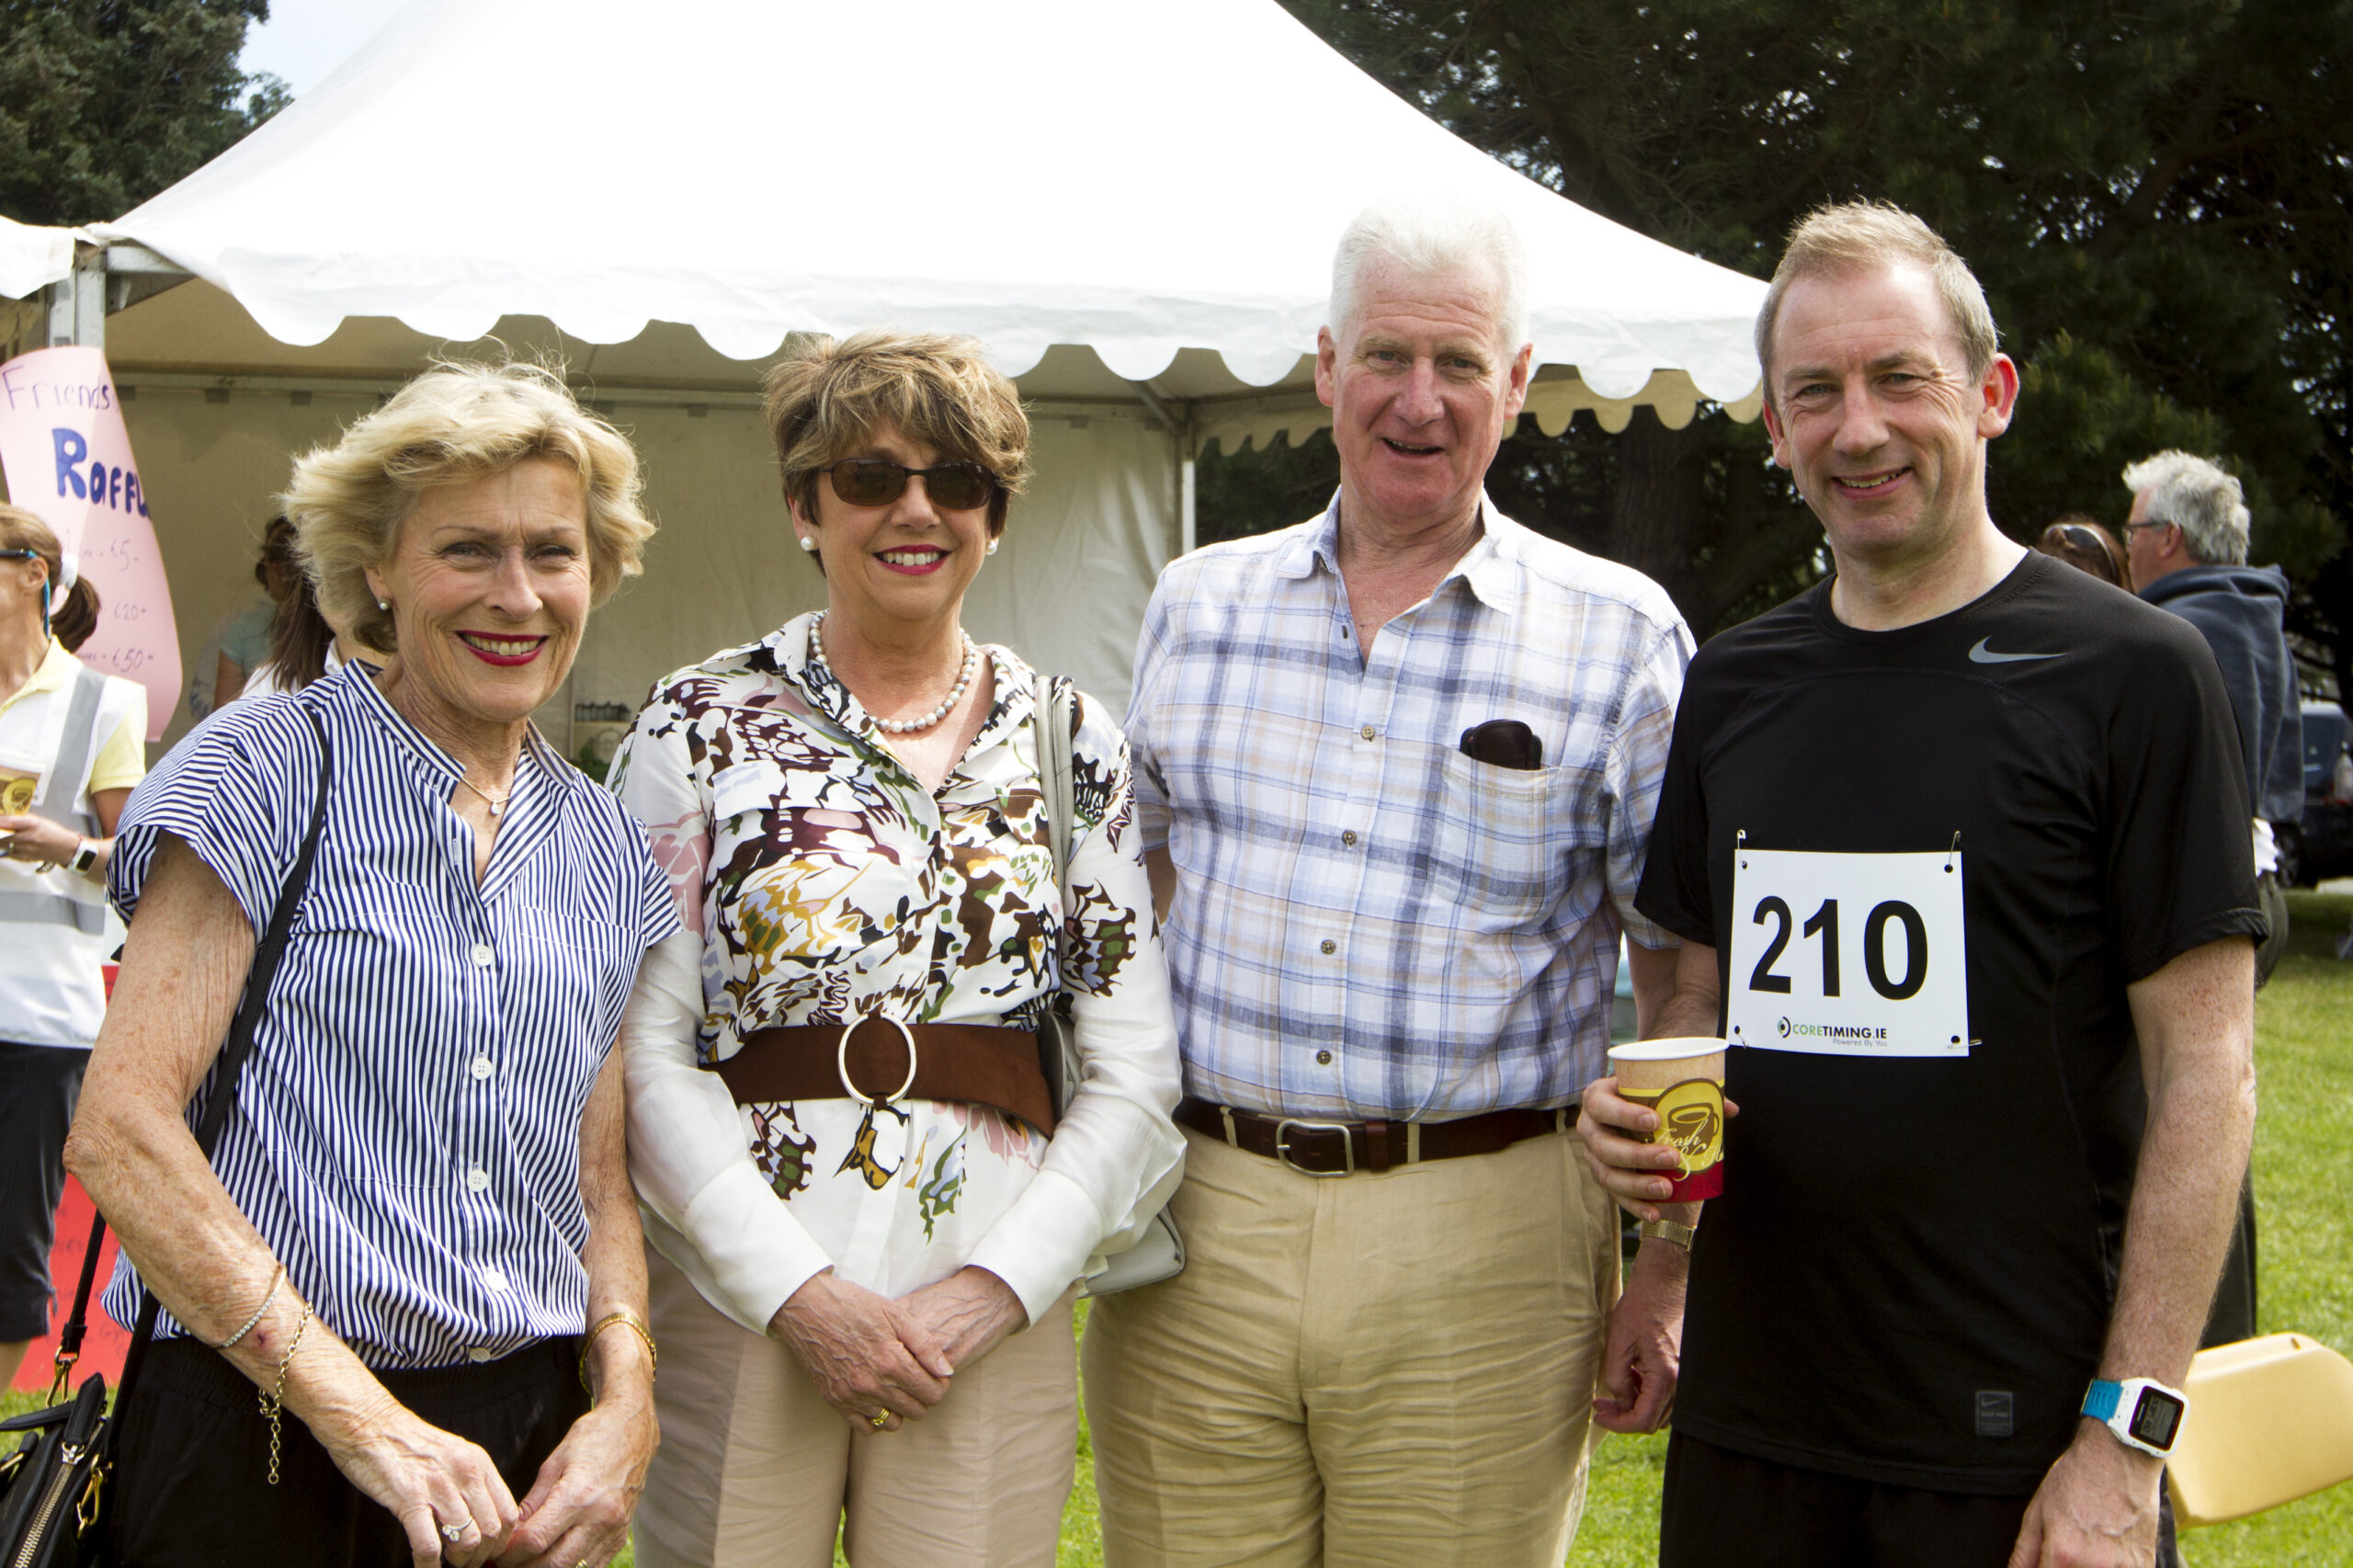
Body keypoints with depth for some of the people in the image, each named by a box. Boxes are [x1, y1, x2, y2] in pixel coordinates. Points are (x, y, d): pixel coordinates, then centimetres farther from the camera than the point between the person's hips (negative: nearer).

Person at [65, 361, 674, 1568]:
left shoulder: (603, 847, 10)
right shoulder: (266, 771, -6)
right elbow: (119, 1130, -13)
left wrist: (626, 1402, -5)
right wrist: (368, 1420, -17)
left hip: (528, 1454, 5)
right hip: (262, 1434, -4)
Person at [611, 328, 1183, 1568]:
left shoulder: (1076, 746, 7)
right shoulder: (702, 725, 2)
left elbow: (1138, 1080, 3)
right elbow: (643, 1050, -4)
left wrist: (988, 1294, -8)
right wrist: (802, 1292, -12)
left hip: (991, 1324, 2)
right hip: (737, 1303, -1)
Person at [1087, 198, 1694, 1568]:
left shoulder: (1622, 639, -1)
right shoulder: (1196, 605, 9)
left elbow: (1686, 981, 1)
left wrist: (1668, 1278, -3)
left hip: (1482, 1238, -2)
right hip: (1194, 1226, 3)